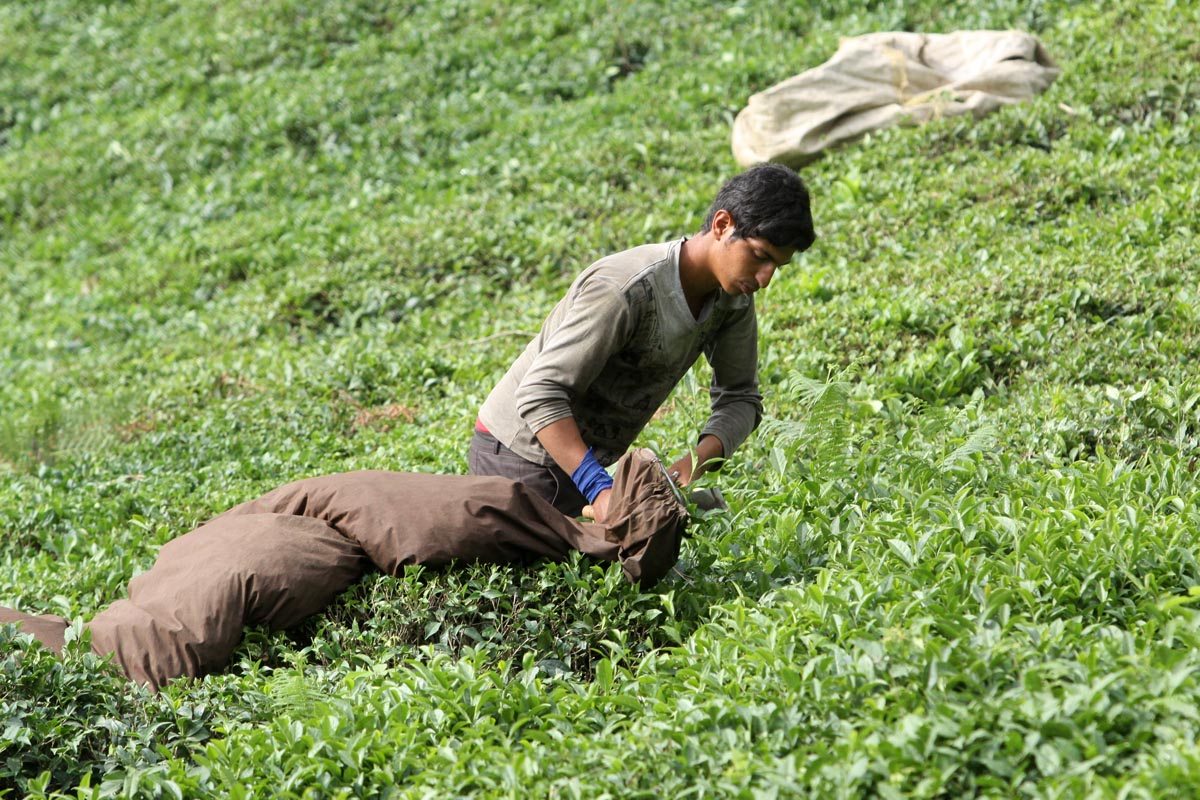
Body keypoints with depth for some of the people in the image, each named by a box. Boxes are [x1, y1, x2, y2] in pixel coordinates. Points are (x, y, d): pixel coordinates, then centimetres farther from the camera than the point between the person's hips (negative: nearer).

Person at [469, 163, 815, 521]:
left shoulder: (733, 298, -5)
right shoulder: (625, 290, -30)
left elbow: (740, 398, 2)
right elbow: (540, 393, -32)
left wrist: (695, 462, -19)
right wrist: (599, 490, -41)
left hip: (586, 461, 8)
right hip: (520, 457, -8)